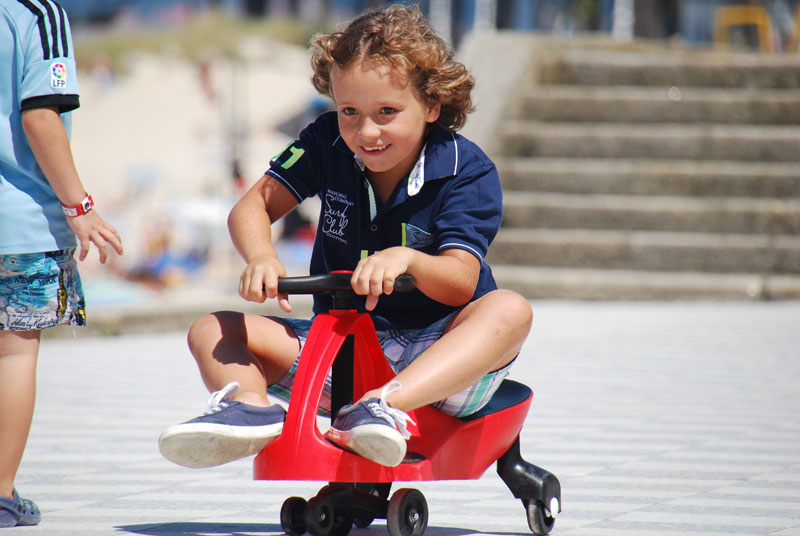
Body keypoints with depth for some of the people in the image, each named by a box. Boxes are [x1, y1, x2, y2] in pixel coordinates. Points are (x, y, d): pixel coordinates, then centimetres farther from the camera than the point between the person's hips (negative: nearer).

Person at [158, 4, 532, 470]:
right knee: (212, 332, -11)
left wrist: (407, 260, -44)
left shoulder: (468, 170, -11)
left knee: (509, 310, -35)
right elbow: (253, 207, -6)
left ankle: (385, 407, -55)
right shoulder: (327, 143, 0)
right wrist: (261, 257, -29)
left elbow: (460, 283, -22)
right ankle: (251, 405, -47)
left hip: (433, 355, -4)